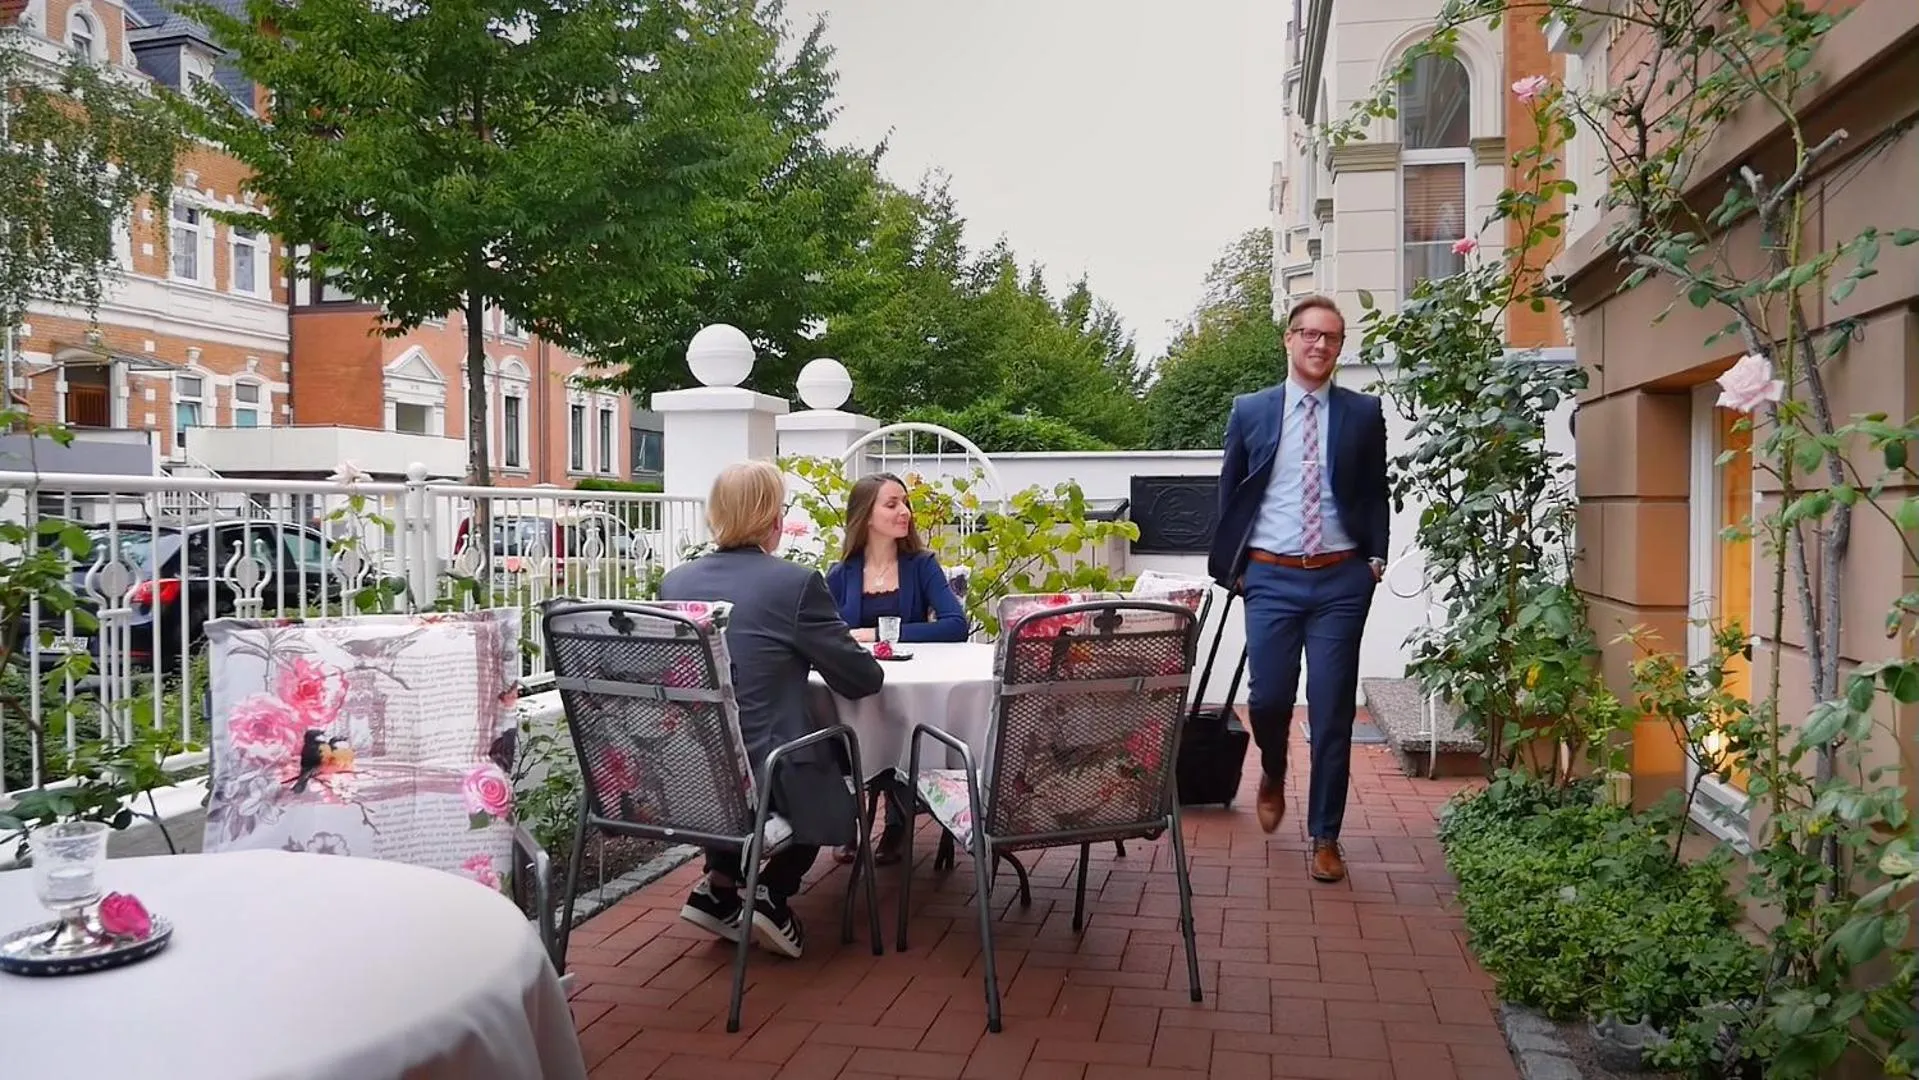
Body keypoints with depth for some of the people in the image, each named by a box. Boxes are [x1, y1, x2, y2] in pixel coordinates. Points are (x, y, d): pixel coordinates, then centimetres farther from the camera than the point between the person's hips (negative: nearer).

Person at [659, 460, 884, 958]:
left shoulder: (675, 581, 3)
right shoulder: (795, 582, -14)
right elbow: (862, 679, -7)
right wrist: (863, 659, 17)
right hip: (761, 779, -5)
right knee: (830, 776, 27)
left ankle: (720, 884, 22)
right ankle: (772, 894, 15)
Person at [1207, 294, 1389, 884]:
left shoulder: (1364, 413, 6)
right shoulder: (1250, 410, 6)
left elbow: (1376, 493, 10)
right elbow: (1229, 494, 8)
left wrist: (1376, 557, -1)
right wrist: (1230, 566, 4)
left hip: (1341, 578, 0)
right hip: (1271, 576, 0)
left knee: (1332, 711, 3)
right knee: (1268, 697, 0)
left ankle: (1325, 837, 16)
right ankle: (1272, 775, 35)